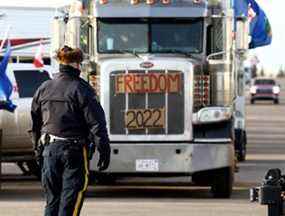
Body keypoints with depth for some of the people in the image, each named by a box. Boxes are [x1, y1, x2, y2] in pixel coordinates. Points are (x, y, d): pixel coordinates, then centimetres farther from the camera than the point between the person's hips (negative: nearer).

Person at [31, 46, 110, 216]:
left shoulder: (44, 89, 9)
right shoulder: (82, 90, -8)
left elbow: (35, 122, 17)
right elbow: (96, 123, -11)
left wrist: (38, 147, 27)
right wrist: (104, 151, -7)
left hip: (49, 149, 5)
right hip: (74, 150, -5)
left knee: (52, 197, 12)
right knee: (70, 200, -4)